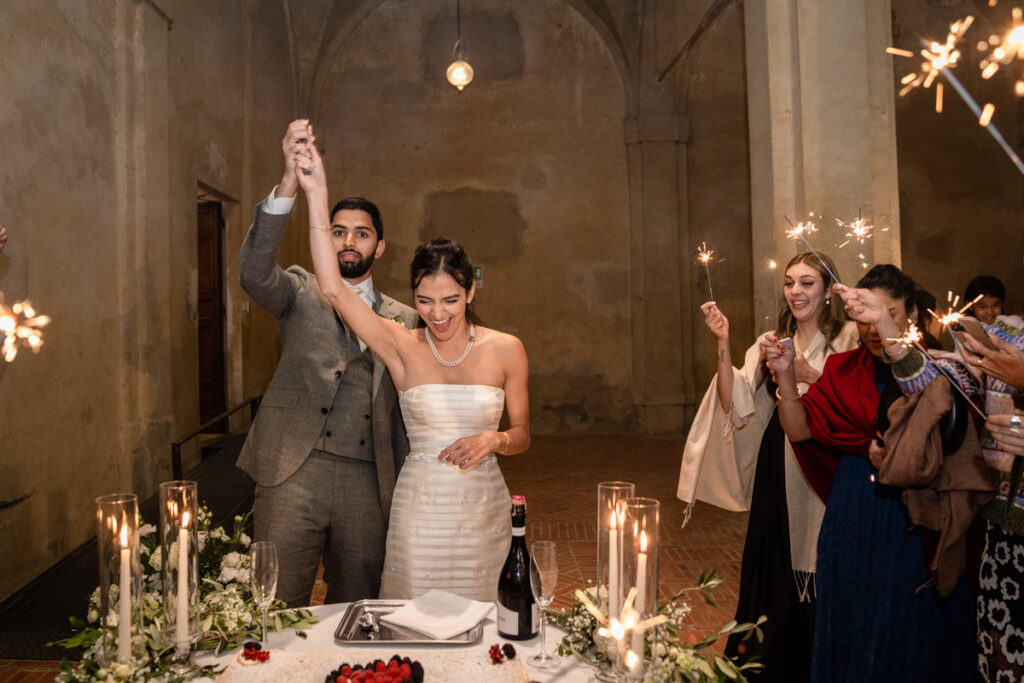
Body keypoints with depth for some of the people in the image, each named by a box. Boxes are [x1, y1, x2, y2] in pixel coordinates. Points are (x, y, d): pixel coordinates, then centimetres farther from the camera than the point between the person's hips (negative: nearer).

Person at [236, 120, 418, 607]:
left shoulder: (402, 319, 12)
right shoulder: (301, 293, 7)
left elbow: (404, 413, 13)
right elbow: (254, 272, -16)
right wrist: (288, 184, -28)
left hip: (366, 484, 2)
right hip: (293, 475, -2)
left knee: (356, 614, 12)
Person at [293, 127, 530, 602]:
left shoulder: (506, 349, -3)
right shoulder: (403, 347, -6)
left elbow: (522, 435, 7)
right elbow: (333, 289, -16)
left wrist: (493, 440, -15)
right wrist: (317, 197, -20)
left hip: (484, 511, 1)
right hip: (418, 509, -1)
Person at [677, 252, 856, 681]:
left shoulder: (847, 339, -3)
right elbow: (736, 405, -3)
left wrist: (811, 375, -22)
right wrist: (723, 347, -11)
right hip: (778, 470, 4)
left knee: (820, 578, 3)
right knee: (775, 573, 12)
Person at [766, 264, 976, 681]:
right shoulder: (842, 370, 3)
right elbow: (800, 429, -3)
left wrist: (886, 325, -42)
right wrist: (785, 375, -19)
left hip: (916, 521, -3)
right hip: (853, 517, 3)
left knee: (910, 632, 11)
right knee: (851, 629, 14)